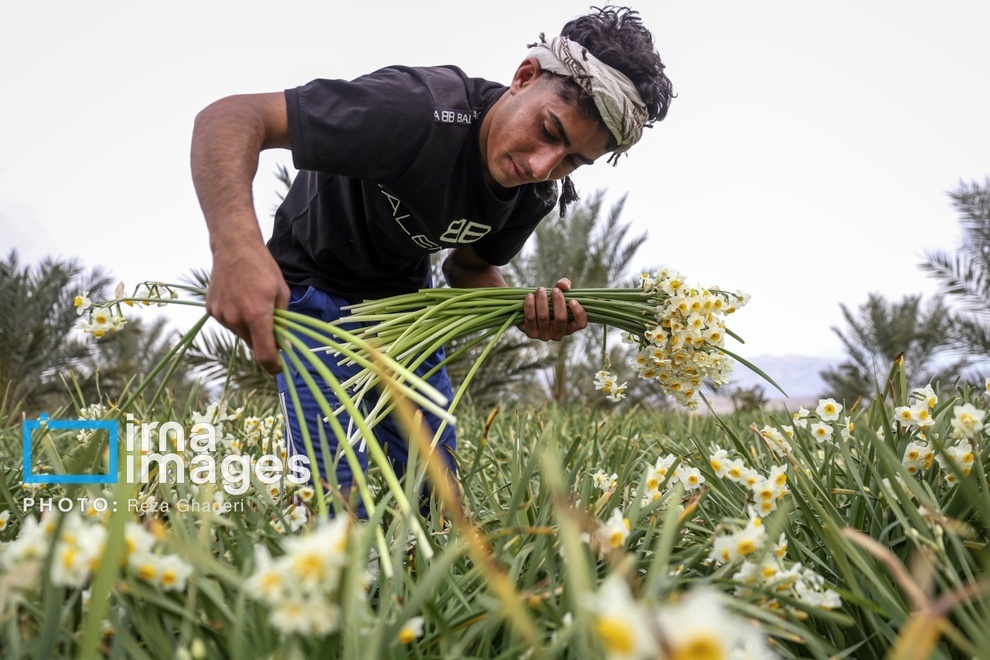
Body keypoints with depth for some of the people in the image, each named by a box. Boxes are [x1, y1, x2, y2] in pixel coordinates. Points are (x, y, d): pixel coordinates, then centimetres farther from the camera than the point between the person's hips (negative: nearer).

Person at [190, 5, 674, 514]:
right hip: (316, 294, -5)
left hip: (403, 303, 6)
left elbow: (469, 267, 3)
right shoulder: (421, 112, -36)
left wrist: (530, 313, -20)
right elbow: (230, 117, -39)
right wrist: (236, 244, -58)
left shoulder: (538, 193, -14)